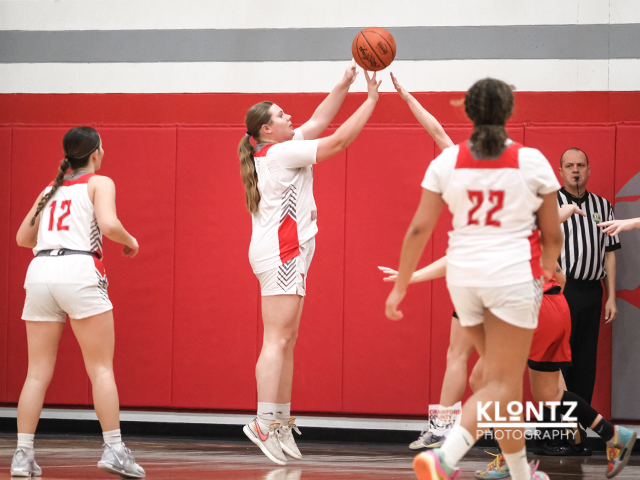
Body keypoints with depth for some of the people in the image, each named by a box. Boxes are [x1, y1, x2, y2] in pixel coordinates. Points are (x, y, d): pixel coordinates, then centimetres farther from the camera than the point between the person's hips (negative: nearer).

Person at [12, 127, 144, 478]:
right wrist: (130, 241, 9)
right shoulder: (99, 183, 8)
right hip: (79, 271, -5)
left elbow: (23, 237, 25)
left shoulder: (51, 189, 23)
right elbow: (108, 225, -10)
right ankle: (113, 449, -6)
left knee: (38, 372, 5)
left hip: (40, 272, 5)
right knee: (101, 368, 0)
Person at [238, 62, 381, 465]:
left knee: (286, 341, 9)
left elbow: (319, 122, 21)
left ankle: (281, 422, 9)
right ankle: (265, 424, -17)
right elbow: (339, 140, -11)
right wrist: (371, 100, -4)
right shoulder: (280, 152, -11)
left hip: (288, 255, 10)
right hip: (281, 253, -10)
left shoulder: (278, 151, 15)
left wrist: (345, 84, 14)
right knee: (277, 340, -13)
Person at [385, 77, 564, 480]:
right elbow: (553, 235, 0)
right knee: (500, 385, -5)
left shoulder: (447, 162, 0)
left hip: (464, 277, 4)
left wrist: (401, 286, 8)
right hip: (514, 276, -4)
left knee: (506, 377, 20)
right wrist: (548, 267, 22)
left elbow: (419, 229, -1)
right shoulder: (531, 162, -5)